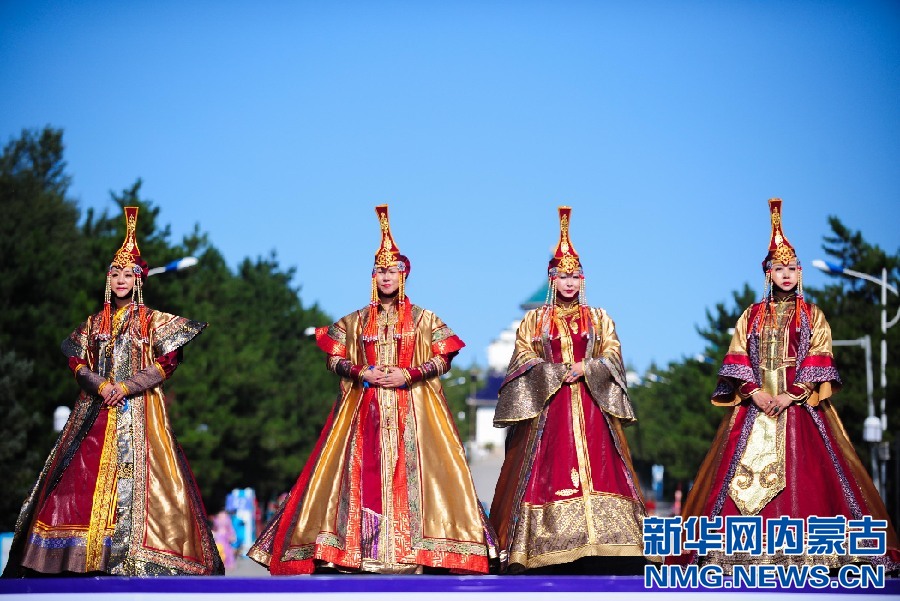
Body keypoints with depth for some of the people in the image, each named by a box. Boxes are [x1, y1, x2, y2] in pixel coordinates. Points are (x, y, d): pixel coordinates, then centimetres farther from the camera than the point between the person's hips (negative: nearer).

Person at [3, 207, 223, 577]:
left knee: (133, 476, -13)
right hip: (96, 411, 4)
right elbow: (77, 361, 9)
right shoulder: (95, 323, 16)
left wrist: (126, 386, -13)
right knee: (81, 475, -6)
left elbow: (168, 360, -5)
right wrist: (100, 385, -11)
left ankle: (135, 559, -16)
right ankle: (81, 558, -7)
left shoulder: (154, 321, 5)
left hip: (138, 410, -3)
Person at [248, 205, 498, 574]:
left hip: (412, 408, -2)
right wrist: (360, 372, -9)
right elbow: (334, 359, 10)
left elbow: (443, 360, 3)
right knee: (363, 473, -7)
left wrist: (408, 374, -12)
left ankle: (418, 550, -15)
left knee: (411, 471, -13)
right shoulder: (355, 321, 13)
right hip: (364, 409, 2)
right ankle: (359, 546, -8)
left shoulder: (423, 319, 8)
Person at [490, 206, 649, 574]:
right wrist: (557, 374, -11)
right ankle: (548, 548, -12)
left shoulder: (599, 319, 14)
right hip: (547, 406, -1)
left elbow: (612, 358, 5)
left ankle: (601, 544, -13)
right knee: (548, 469, -10)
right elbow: (524, 361, 2)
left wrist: (585, 370, -12)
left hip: (592, 405, 1)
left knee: (597, 466, -9)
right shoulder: (534, 320, 11)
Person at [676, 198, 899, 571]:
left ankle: (807, 547, -9)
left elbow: (818, 362, -1)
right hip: (755, 404, 1)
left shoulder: (813, 316, 8)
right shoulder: (751, 316, 12)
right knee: (745, 472, -6)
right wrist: (755, 393, -12)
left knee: (804, 474, -9)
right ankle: (744, 549, -5)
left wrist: (790, 395, -13)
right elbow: (737, 362, 4)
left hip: (800, 406, -1)